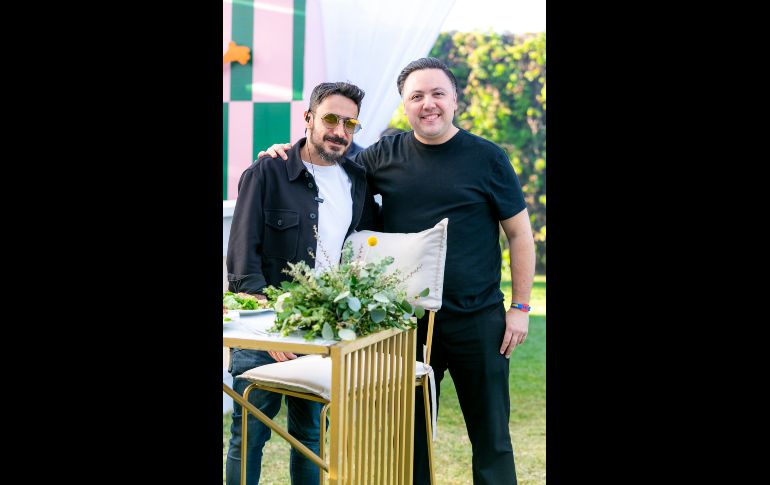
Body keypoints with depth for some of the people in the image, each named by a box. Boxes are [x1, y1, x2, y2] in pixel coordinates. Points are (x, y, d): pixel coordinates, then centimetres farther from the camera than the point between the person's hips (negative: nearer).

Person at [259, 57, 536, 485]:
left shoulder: (487, 157, -2)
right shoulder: (385, 155, 5)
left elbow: (519, 233, 2)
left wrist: (520, 307, -3)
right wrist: (292, 153, 2)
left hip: (478, 319, -2)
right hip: (406, 320, 3)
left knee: (490, 436, 7)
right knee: (410, 436, 13)